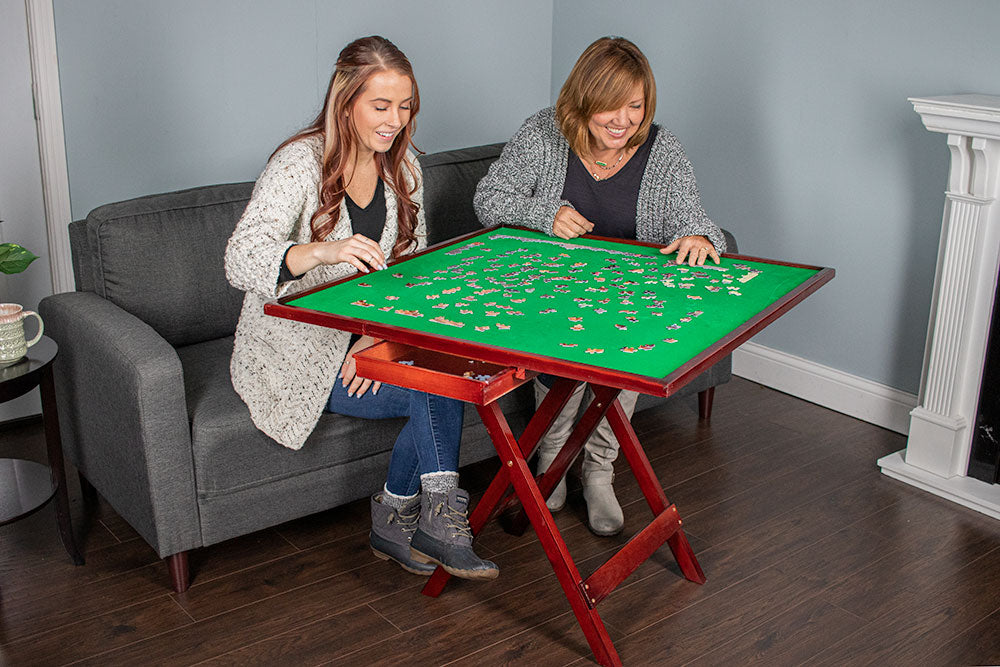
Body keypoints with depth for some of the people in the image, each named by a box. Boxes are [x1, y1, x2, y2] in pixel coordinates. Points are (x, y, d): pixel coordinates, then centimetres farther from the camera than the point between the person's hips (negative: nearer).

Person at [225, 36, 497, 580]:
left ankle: (396, 520, -6)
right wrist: (322, 252, -49)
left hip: (364, 335, 6)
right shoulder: (299, 164, -18)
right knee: (439, 391, -23)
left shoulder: (400, 166, 2)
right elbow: (240, 261, -30)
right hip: (293, 354, -6)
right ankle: (440, 519, -4)